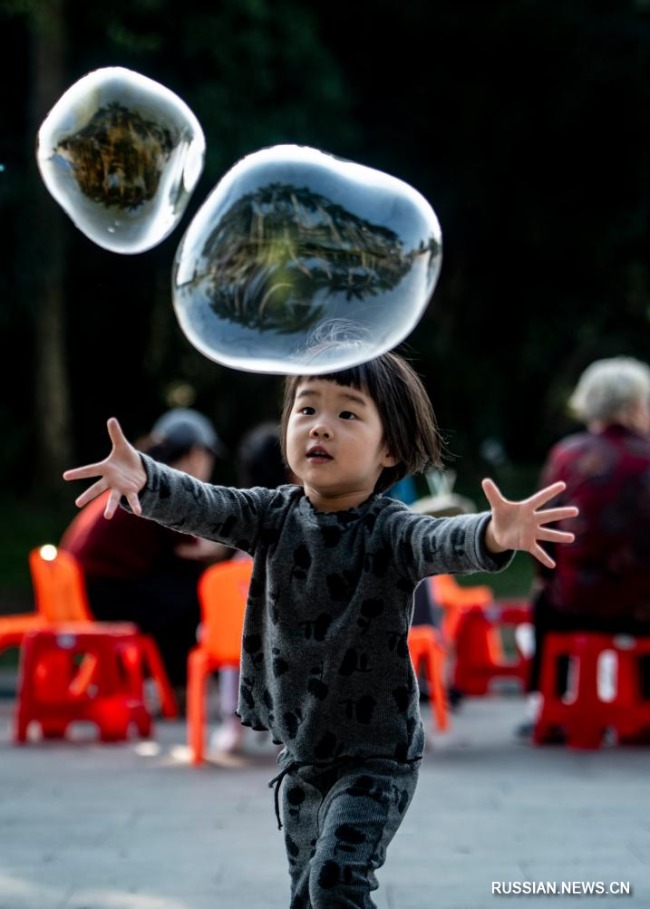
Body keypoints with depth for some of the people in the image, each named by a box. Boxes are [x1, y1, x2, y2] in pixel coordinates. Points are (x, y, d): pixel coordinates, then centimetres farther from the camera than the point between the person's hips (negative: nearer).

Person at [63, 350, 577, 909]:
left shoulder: (390, 531, -18)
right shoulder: (274, 516, -4)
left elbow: (443, 541, -39)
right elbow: (199, 504, -20)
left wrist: (494, 535, -63)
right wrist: (143, 478, -43)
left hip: (376, 758, -6)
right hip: (300, 756, 6)